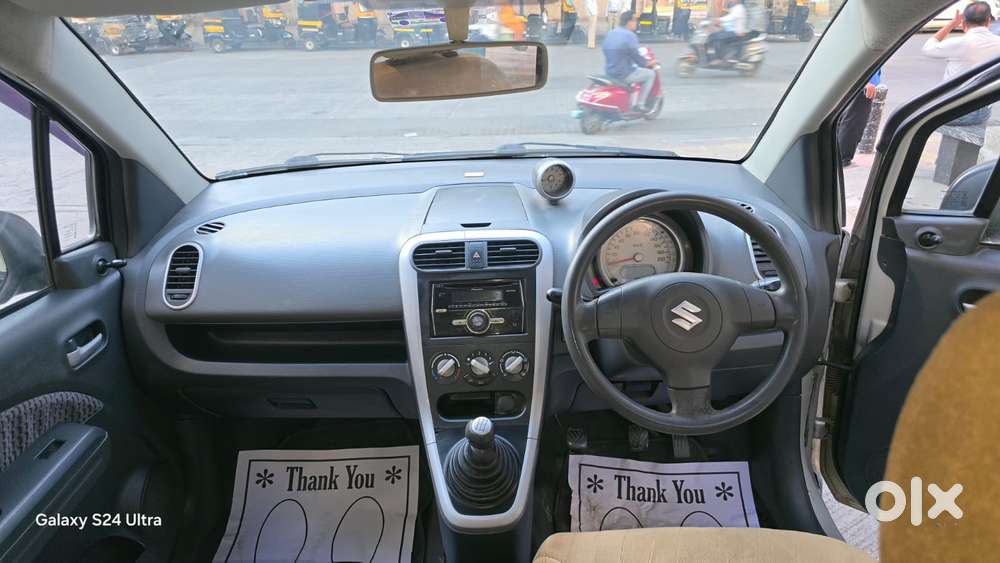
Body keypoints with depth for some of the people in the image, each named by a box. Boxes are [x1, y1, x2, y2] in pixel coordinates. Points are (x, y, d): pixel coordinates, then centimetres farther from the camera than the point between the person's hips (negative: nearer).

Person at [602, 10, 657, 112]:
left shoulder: (609, 34, 7)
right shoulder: (630, 35, -16)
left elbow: (604, 50, 17)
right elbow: (636, 56, -15)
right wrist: (647, 63, 3)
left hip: (609, 72, 9)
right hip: (623, 74, -9)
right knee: (650, 74, 10)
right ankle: (639, 105, 7)